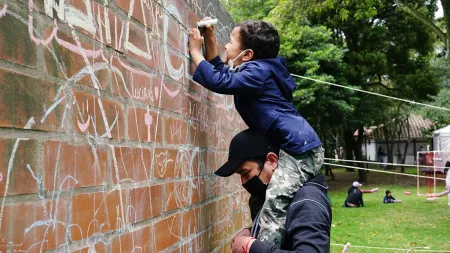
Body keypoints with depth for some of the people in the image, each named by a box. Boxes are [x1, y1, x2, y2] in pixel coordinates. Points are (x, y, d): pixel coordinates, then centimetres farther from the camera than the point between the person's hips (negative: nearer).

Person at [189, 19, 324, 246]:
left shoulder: (259, 71, -13)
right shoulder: (259, 70, 18)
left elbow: (219, 82, -23)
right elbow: (221, 72, 30)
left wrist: (195, 51, -9)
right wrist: (209, 40, 19)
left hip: (301, 149, -11)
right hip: (296, 147, 11)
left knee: (274, 202, -25)